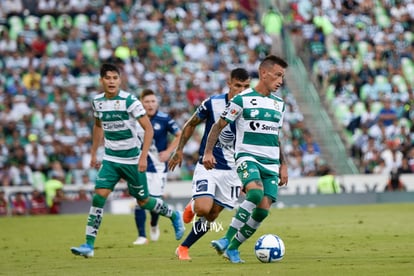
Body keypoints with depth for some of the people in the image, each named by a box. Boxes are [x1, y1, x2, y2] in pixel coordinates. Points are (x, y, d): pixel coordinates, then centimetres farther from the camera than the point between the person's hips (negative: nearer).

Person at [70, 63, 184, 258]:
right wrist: (93, 153, 20)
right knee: (99, 195, -12)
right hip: (110, 159, 4)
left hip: (132, 160, -4)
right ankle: (89, 245, -12)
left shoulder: (130, 101, -16)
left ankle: (174, 216, 36)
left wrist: (143, 157, -20)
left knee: (143, 201, 7)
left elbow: (148, 129, -13)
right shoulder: (97, 101, 1)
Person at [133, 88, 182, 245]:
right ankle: (141, 236, 0)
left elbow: (180, 135, 4)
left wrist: (168, 151, -5)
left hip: (158, 166, -1)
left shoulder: (164, 119, -5)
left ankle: (154, 226, 31)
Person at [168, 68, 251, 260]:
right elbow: (191, 124, 6)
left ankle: (183, 248, 22)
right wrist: (179, 150, 5)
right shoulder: (213, 103, -10)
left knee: (211, 216, 4)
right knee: (203, 209, -22)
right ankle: (192, 207, 16)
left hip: (232, 170, 3)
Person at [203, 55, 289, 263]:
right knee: (255, 193, -32)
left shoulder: (279, 104, 15)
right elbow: (219, 126, -1)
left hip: (271, 163, 6)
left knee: (263, 209, -8)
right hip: (247, 157, -6)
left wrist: (283, 165, 20)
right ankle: (226, 239, -26)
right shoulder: (242, 99, -4)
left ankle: (232, 248, 5)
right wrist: (208, 152, -11)